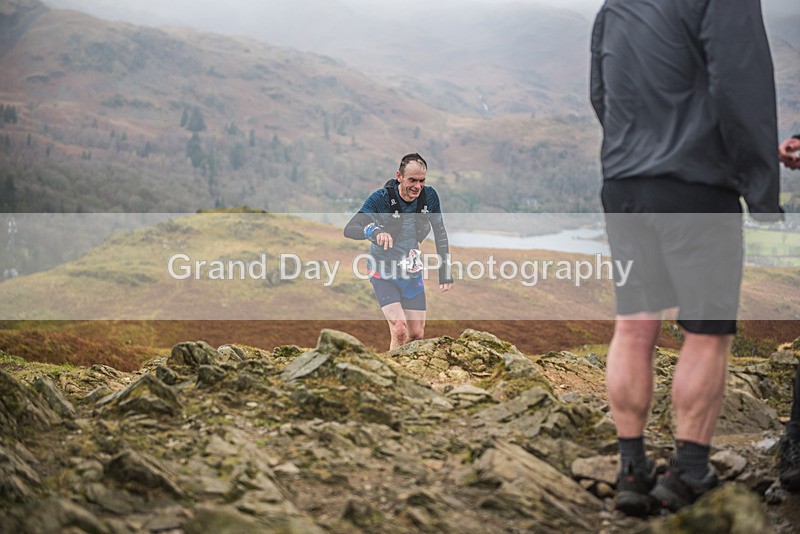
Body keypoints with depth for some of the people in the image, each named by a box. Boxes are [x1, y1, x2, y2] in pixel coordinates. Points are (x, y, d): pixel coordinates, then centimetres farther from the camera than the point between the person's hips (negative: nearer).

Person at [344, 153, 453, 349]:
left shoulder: (429, 196, -9)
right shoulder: (381, 198, -20)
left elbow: (440, 233, 4)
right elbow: (349, 229, -27)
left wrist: (445, 272, 2)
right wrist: (375, 231, -48)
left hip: (412, 273, 4)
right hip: (384, 273, -4)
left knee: (417, 335, 5)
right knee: (400, 331, -21)